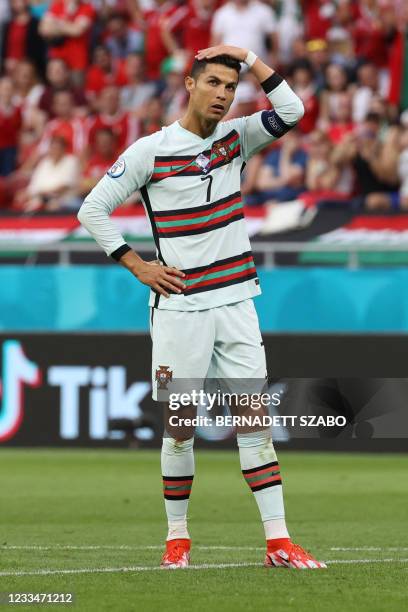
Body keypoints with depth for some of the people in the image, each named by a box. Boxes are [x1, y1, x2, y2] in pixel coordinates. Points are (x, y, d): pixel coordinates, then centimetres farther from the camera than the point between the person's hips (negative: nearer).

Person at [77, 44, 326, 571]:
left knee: (255, 418, -1)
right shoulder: (150, 151, -5)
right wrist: (137, 265, -5)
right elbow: (92, 210, 0)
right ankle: (177, 539, 12)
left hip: (236, 304, 4)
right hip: (180, 306, -3)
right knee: (180, 424, 1)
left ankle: (278, 541, -2)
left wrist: (247, 58, -6)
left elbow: (291, 111, -4)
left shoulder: (235, 137, 8)